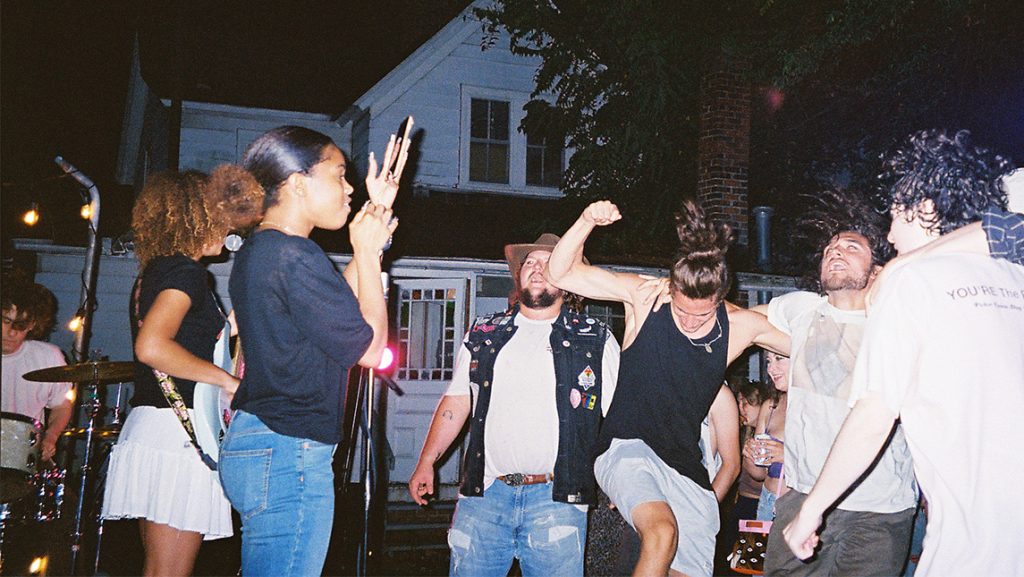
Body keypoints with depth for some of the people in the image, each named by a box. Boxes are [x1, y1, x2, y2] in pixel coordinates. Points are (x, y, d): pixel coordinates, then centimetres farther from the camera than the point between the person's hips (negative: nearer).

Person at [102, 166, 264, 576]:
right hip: (178, 432, -10)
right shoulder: (185, 271, -12)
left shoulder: (154, 270, 17)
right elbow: (151, 346, -27)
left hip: (151, 427, 10)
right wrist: (228, 380, -19)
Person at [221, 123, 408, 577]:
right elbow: (369, 347, -13)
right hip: (290, 455, -11)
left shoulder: (256, 251, 13)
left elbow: (342, 305, 19)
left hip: (250, 445, 11)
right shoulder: (295, 258, -19)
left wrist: (377, 215, 18)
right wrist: (368, 250, -5)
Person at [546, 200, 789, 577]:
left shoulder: (741, 326, -2)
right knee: (662, 533, -31)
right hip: (627, 448, -4)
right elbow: (561, 274, -9)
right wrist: (587, 222, -25)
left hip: (686, 469, 4)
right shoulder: (644, 297, -8)